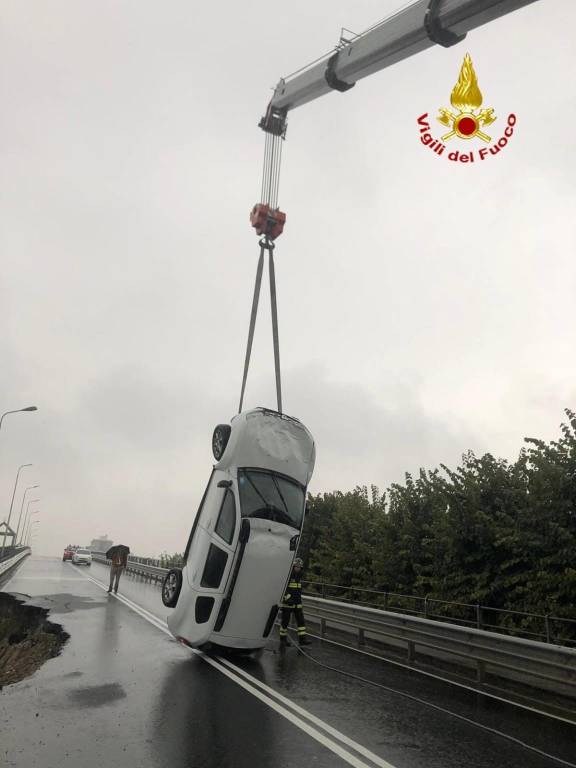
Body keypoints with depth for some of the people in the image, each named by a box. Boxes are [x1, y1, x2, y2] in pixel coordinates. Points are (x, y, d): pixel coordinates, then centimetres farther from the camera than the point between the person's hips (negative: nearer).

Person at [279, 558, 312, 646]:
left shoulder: (298, 576, 12)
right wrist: (288, 598, -27)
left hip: (297, 603, 7)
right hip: (287, 603, -7)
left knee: (301, 620, 0)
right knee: (285, 621, 3)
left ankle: (302, 638, 3)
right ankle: (283, 639, 16)